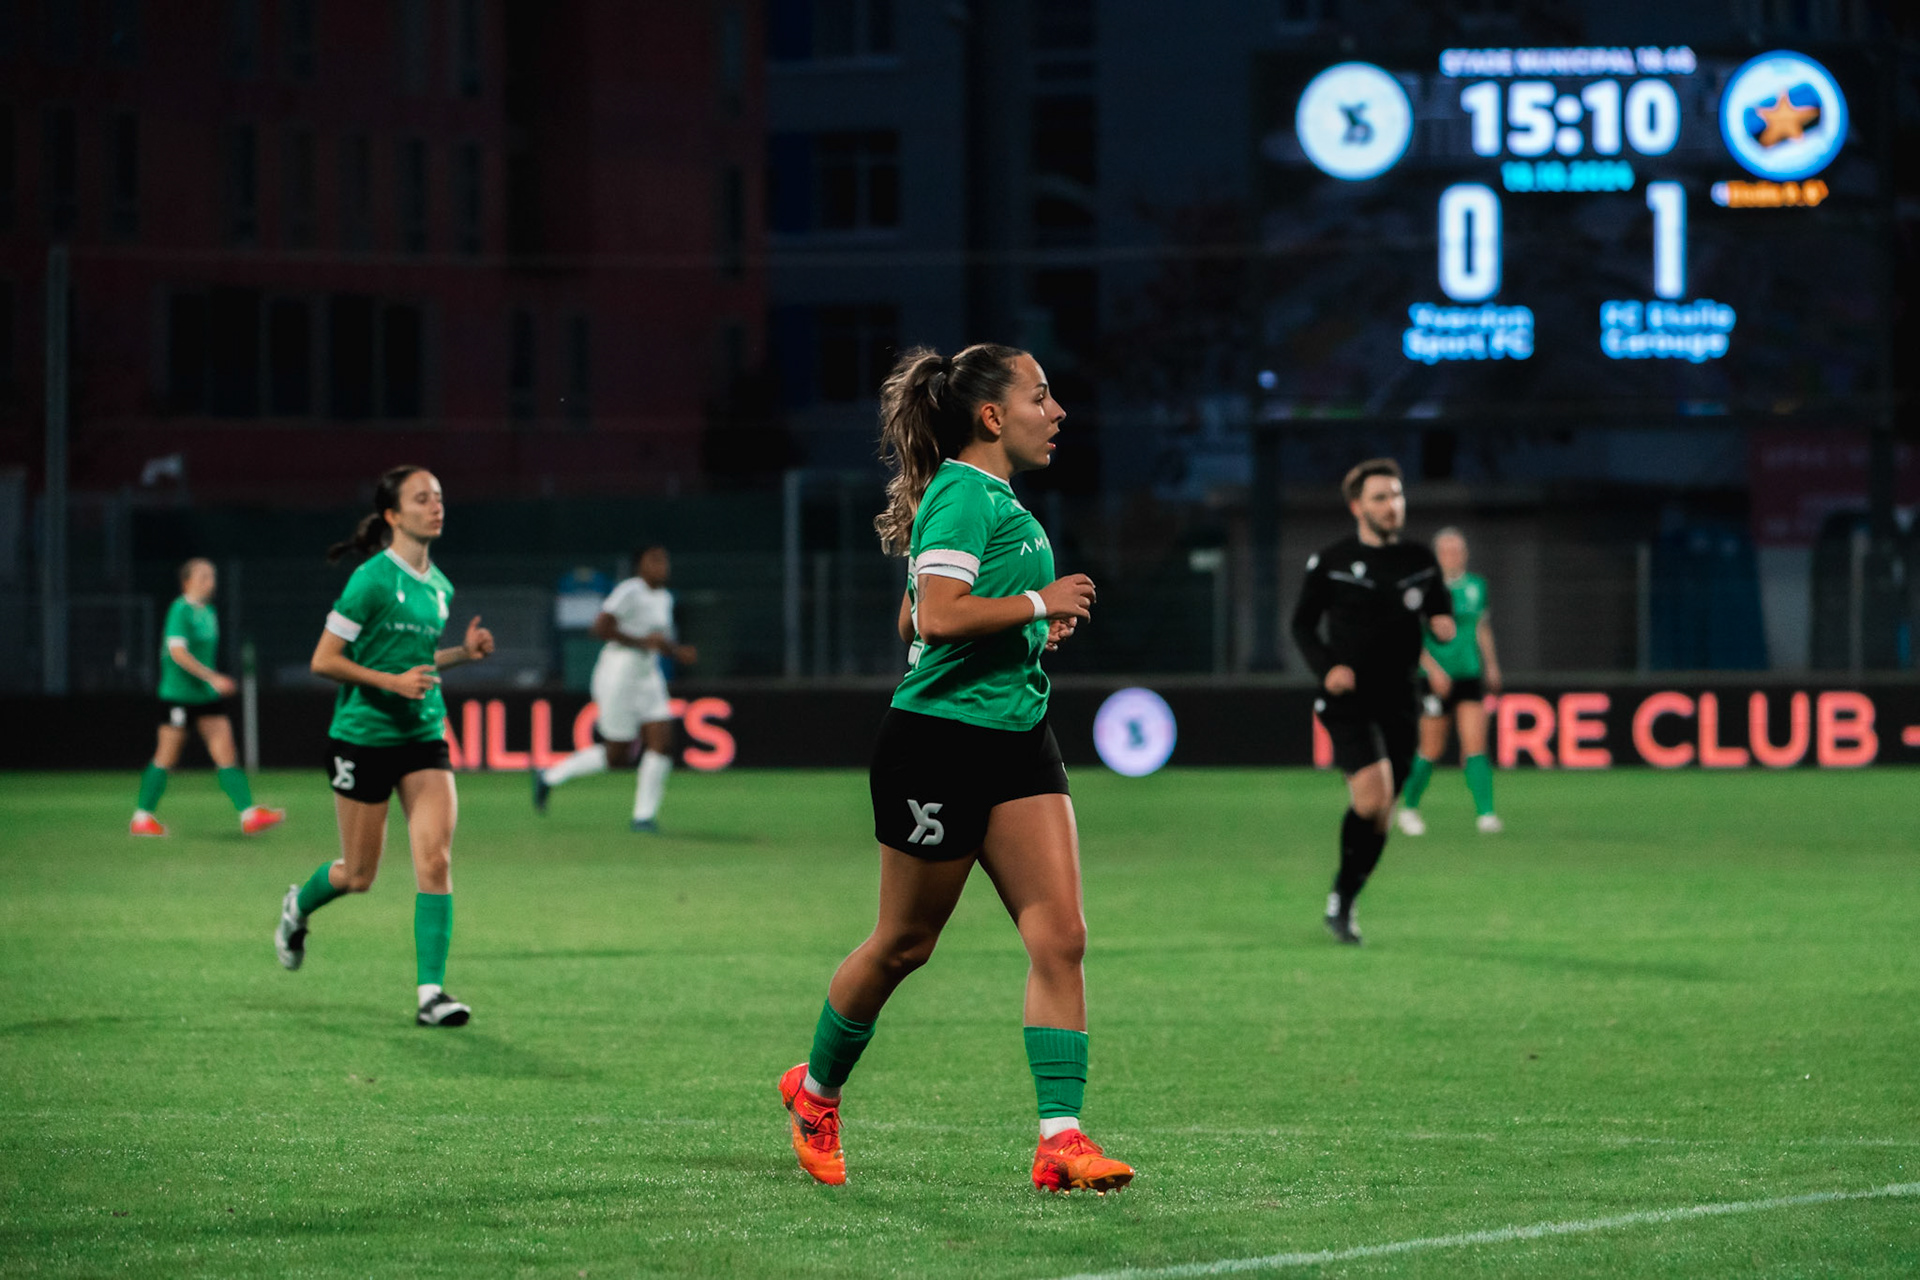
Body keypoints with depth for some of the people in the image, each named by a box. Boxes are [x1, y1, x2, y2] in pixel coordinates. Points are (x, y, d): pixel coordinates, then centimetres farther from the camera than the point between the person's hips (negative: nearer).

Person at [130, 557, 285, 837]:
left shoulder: (208, 612, 11)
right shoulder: (180, 611, -14)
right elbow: (178, 652, -22)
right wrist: (212, 678, -25)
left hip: (207, 696, 8)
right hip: (178, 695, -8)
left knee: (226, 754, 0)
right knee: (166, 758, 1)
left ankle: (249, 815, -5)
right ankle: (142, 817, 12)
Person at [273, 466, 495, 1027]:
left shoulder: (439, 586, 9)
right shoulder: (372, 579, -12)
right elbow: (324, 661, -12)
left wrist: (464, 653, 5)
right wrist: (392, 681, -21)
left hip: (424, 735, 5)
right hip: (364, 735, -5)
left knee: (435, 861, -11)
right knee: (359, 875, 7)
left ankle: (431, 991, -11)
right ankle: (299, 906, 40)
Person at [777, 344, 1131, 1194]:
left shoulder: (998, 500, 16)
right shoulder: (964, 496, -14)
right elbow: (938, 617, -26)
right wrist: (1037, 603, -16)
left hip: (1015, 736, 9)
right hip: (940, 741, -9)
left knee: (1060, 936, -5)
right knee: (905, 943, 6)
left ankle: (1061, 1138, -9)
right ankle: (815, 1089, 29)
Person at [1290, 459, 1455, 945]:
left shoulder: (1420, 562, 8)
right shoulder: (1330, 563, -1)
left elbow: (1440, 620, 18)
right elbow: (1302, 623, 7)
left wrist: (1445, 627, -7)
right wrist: (1326, 667, -10)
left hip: (1397, 704, 4)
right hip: (1348, 701, -4)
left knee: (1379, 812, 7)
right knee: (1372, 799, -21)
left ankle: (1343, 905, 24)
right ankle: (1340, 898, -4)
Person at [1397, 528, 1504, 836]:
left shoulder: (1476, 586, 9)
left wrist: (1491, 666, 22)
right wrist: (1434, 670, -19)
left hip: (1469, 676, 4)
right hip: (1435, 679, -4)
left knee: (1475, 746, -8)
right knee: (1432, 750, 3)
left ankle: (1485, 813, -14)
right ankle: (1409, 808, 24)